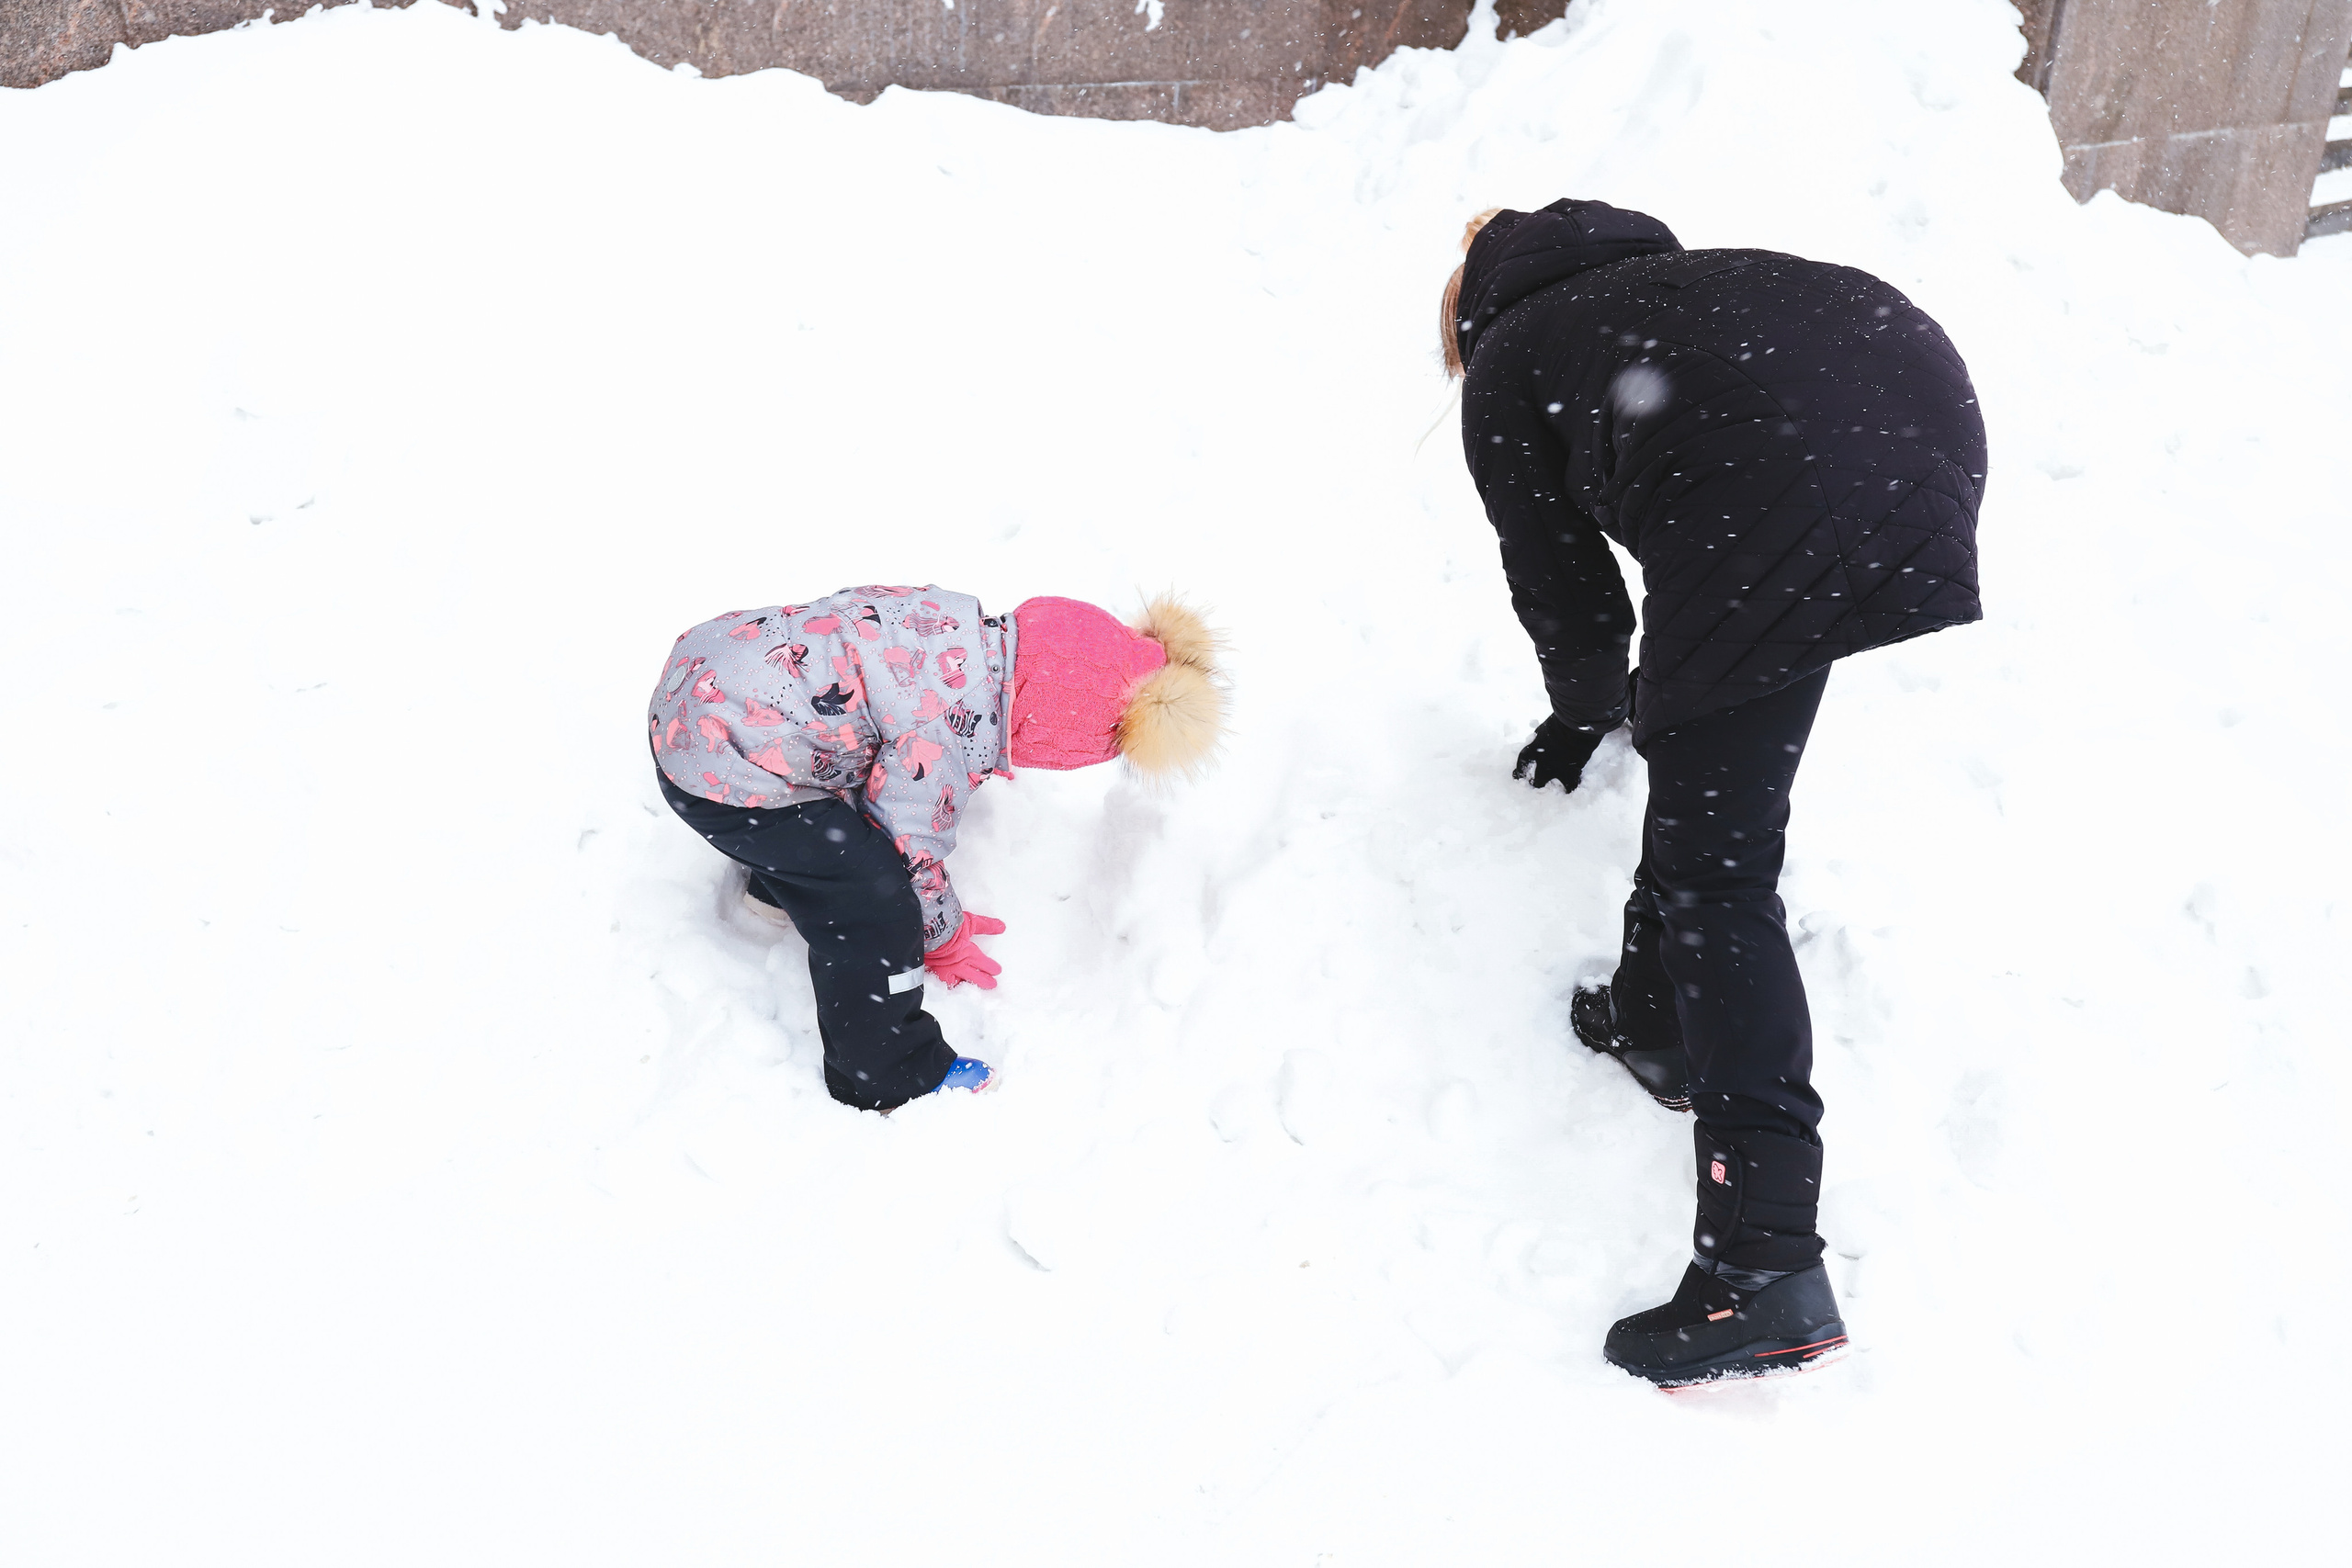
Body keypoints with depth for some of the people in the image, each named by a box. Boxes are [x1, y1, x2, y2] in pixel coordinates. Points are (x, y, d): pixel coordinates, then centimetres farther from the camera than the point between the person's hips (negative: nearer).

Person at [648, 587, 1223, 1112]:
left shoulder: (978, 634, 1)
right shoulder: (952, 738, -26)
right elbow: (908, 852, -10)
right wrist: (944, 938, 11)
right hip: (720, 771, -9)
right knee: (876, 908, -6)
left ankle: (782, 888, 60)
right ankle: (885, 1080, 16)